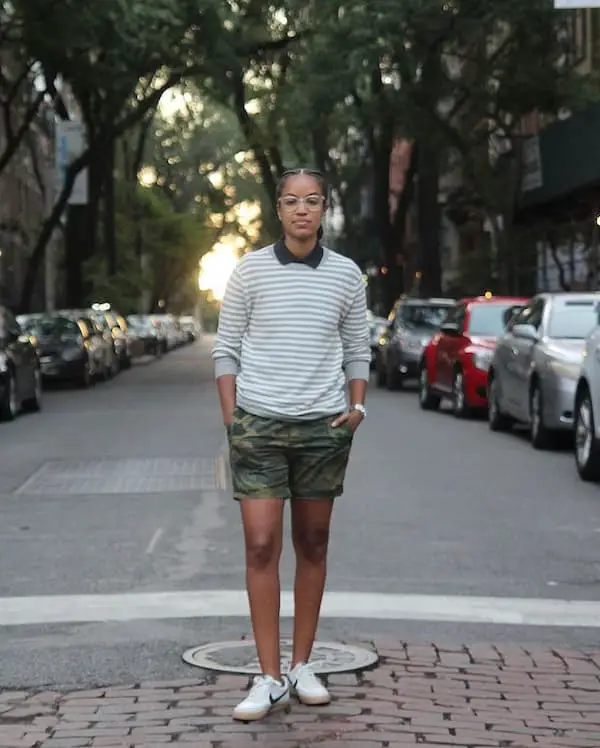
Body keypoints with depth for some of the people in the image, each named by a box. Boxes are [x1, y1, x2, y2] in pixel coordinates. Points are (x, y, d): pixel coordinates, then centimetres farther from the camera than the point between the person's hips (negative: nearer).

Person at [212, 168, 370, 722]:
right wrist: (231, 417, -3)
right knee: (262, 547, -7)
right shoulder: (250, 271, 0)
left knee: (313, 545, 9)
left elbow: (358, 350, 11)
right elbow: (226, 349, 3)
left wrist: (357, 407, -2)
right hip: (258, 424, -2)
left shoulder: (346, 275, 4)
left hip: (323, 426, 2)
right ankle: (271, 679, -3)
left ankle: (303, 664, 21)